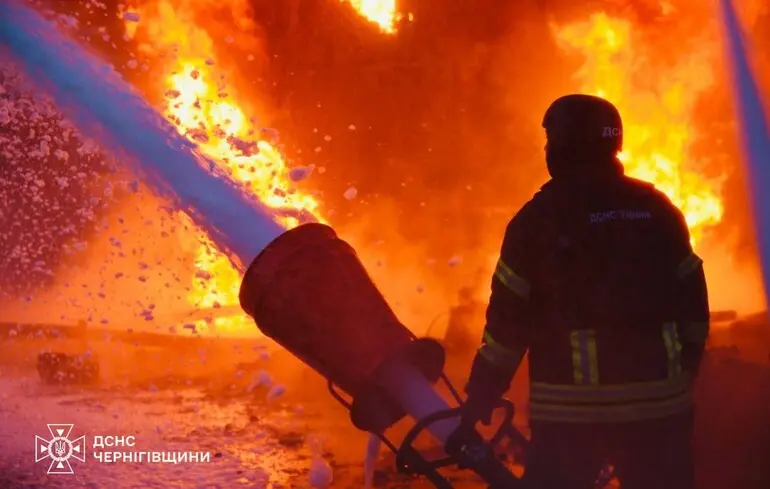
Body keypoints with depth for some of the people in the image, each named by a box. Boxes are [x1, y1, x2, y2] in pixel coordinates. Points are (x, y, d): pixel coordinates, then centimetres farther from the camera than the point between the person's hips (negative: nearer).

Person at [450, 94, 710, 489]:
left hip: (571, 409, -3)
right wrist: (683, 375, 22)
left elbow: (508, 319, -5)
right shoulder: (657, 209, 6)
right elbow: (693, 302, 9)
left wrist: (478, 402, 3)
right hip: (658, 402, 3)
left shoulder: (540, 216, -4)